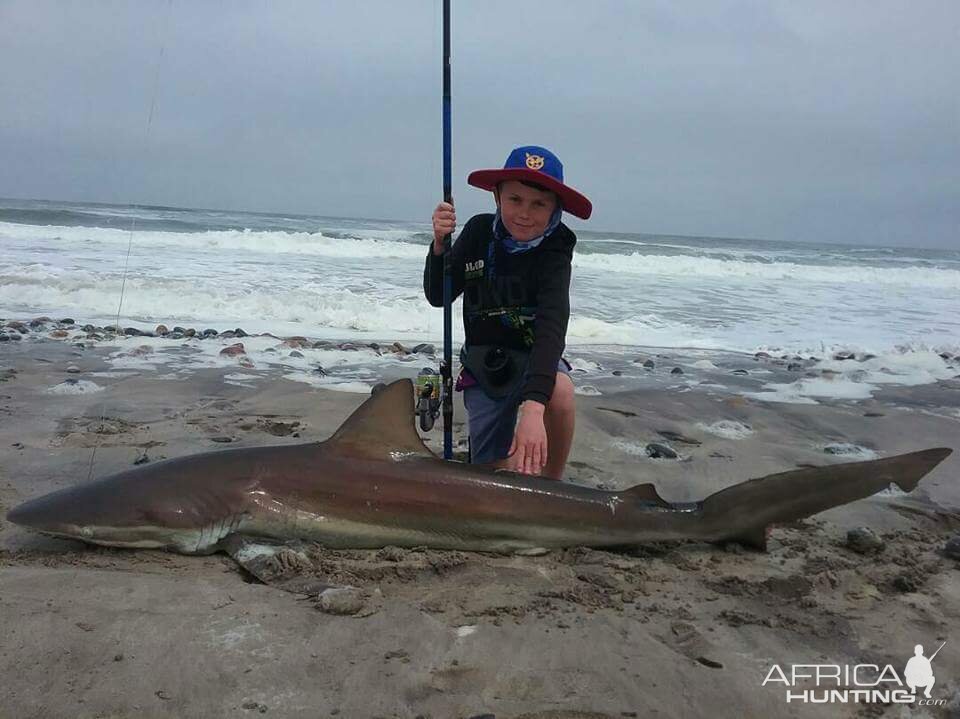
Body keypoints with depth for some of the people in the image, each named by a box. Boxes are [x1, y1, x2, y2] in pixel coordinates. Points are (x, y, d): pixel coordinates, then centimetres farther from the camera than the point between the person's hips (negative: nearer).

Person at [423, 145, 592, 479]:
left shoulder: (555, 251, -20)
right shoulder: (480, 231, -10)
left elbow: (552, 325, -35)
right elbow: (437, 296, -5)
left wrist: (533, 406, -50)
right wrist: (439, 245, -25)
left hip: (535, 358, -2)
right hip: (483, 365, 3)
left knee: (559, 389, -38)